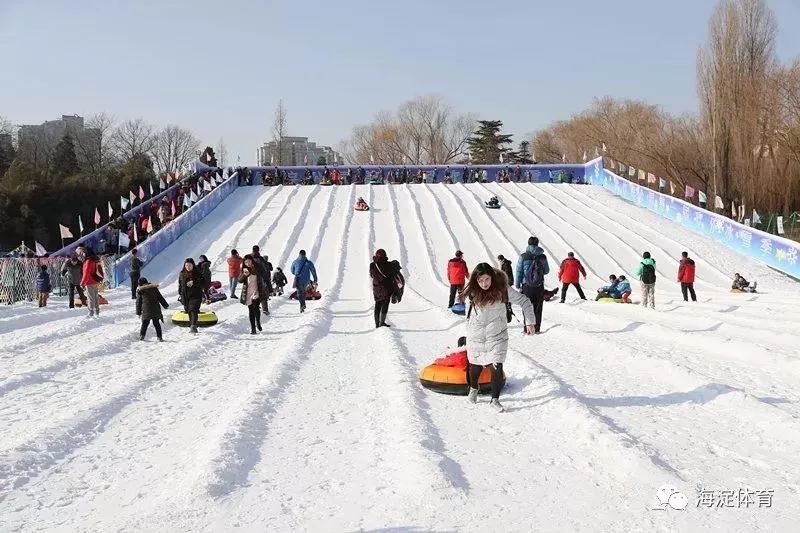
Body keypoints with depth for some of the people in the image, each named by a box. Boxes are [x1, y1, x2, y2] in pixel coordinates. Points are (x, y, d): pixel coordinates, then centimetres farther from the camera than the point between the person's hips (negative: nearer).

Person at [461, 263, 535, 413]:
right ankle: (473, 388, 46)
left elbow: (524, 301, -7)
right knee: (476, 365, 16)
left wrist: (529, 322, -13)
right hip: (476, 335, 2)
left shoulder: (502, 289, -14)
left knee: (497, 368, -9)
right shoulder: (472, 292, -8)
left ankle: (495, 400, 9)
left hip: (497, 335, -2)